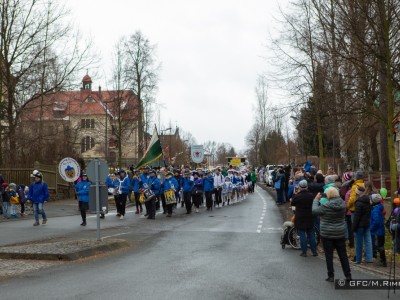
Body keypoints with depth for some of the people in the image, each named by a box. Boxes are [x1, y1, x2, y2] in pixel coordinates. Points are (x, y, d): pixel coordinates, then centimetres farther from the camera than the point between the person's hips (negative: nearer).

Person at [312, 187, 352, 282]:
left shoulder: (326, 206, -20)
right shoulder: (342, 204, -5)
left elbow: (315, 211, -11)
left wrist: (316, 199, 2)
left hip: (327, 234, -5)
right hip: (340, 233, 5)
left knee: (329, 255, 5)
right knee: (343, 254, 12)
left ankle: (331, 276, 8)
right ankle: (348, 275, 16)